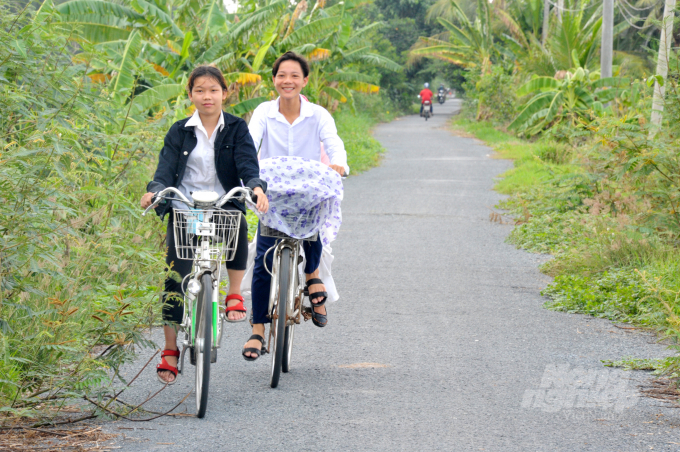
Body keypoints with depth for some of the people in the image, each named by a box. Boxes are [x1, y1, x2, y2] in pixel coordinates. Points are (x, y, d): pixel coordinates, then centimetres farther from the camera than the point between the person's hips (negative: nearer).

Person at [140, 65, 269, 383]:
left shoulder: (236, 129, 5)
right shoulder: (180, 132, 7)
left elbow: (248, 163, -8)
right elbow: (166, 168, -3)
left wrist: (256, 187, -30)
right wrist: (154, 190, -25)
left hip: (224, 207, -1)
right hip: (184, 211, 1)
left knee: (238, 224, -35)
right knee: (176, 277, -8)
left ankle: (234, 294, -15)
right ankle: (170, 351, 2)